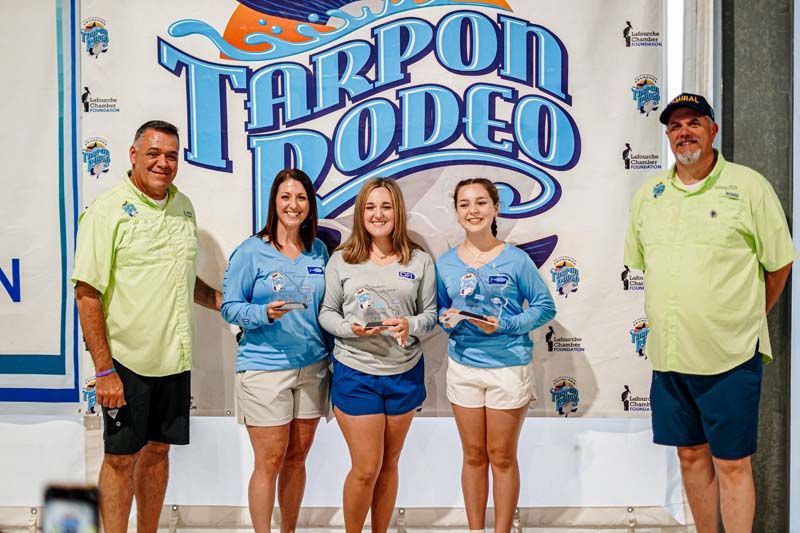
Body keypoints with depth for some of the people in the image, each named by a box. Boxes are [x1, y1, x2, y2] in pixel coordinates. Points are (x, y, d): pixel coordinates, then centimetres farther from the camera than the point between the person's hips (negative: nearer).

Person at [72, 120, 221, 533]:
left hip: (174, 358, 6)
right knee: (121, 457, 5)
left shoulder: (183, 206, 9)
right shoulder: (107, 210, -11)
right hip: (126, 359, -6)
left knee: (158, 449, 16)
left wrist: (221, 301, 4)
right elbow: (87, 293, -14)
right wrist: (104, 370, -18)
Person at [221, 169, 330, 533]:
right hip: (264, 369, -4)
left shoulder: (319, 251, 8)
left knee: (297, 458, 13)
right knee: (269, 462, 0)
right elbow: (229, 307, -5)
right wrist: (265, 313, -23)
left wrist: (332, 356, 8)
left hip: (312, 366, 4)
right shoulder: (251, 251, -6)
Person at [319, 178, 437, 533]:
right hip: (355, 373, -2)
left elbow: (430, 313, 3)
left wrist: (411, 326, -18)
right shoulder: (342, 260, -1)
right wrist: (350, 328, -18)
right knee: (366, 468, -1)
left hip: (405, 373, 2)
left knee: (389, 464, 15)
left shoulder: (419, 261, 1)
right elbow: (326, 313, 2)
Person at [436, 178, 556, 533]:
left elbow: (545, 307, -5)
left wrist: (504, 325, -19)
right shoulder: (445, 263, 1)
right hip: (463, 367, 3)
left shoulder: (516, 260, -9)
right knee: (473, 456, 13)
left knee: (502, 457, 8)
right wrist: (447, 318, -12)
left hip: (508, 367, -3)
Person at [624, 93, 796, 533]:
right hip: (668, 353, 5)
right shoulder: (648, 193, 7)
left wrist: (749, 318, 10)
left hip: (729, 356, -4)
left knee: (732, 463, 3)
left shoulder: (748, 186, -5)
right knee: (691, 454, 16)